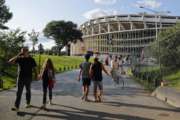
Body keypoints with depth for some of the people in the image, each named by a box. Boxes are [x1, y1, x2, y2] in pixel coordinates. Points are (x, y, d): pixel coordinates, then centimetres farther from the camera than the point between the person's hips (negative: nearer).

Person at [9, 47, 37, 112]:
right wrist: (18, 55, -16)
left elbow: (34, 68, 2)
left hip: (28, 78, -1)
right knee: (19, 92, -2)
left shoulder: (31, 59, -2)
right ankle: (16, 107, -3)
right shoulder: (19, 58, 0)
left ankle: (28, 103, 30)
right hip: (20, 78, 1)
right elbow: (10, 61, -9)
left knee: (28, 91, 14)